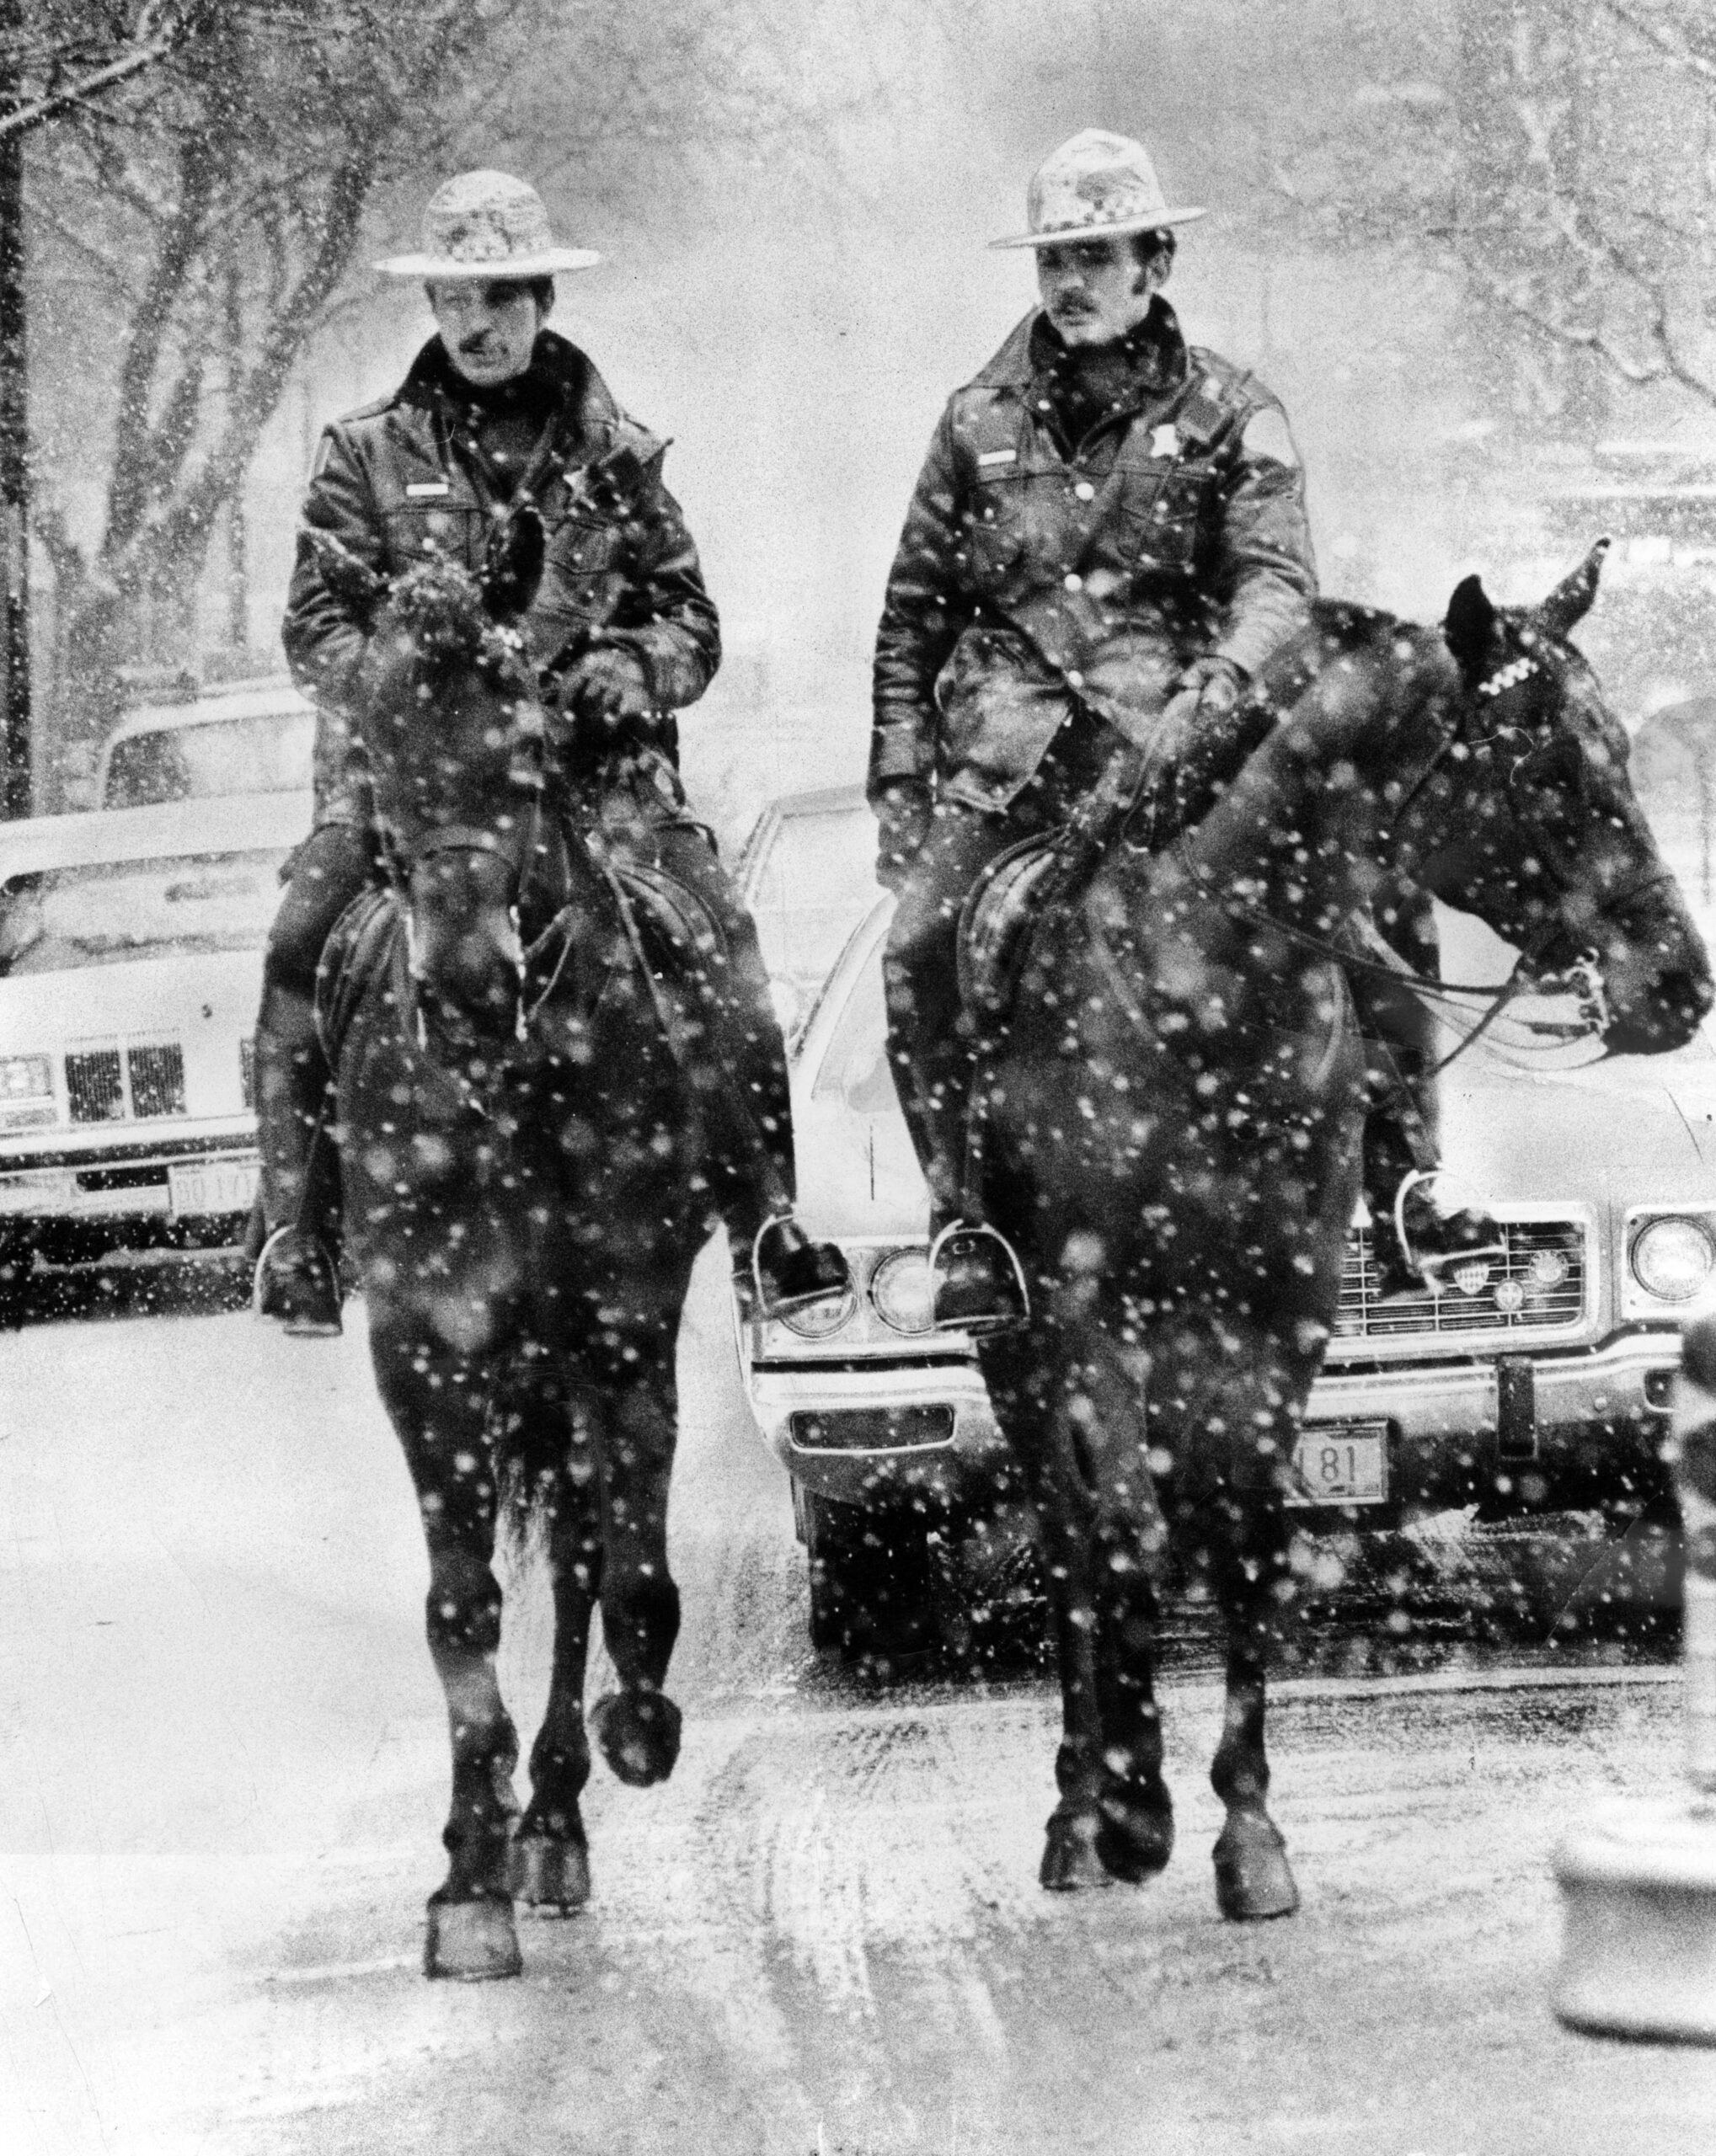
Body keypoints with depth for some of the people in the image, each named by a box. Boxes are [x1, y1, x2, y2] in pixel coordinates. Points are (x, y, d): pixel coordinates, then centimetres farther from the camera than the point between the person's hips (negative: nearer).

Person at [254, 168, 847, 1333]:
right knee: (304, 956, -21)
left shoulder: (615, 452, 12)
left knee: (720, 947, -17)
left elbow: (689, 614, 14)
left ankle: (768, 1225, -9)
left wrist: (634, 668, -8)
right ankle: (299, 1244, -12)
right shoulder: (369, 453, 9)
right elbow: (318, 620, 3)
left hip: (599, 758, 1)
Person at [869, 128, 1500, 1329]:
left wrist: (1218, 687, -26)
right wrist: (898, 778, 7)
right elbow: (912, 614, 15)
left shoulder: (1228, 413, 6)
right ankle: (969, 1224, -6)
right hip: (1010, 758, 1)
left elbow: (1278, 581, -6)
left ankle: (1405, 1182, -4)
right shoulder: (980, 420, 12)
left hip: (1180, 747, -1)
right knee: (922, 949, -20)